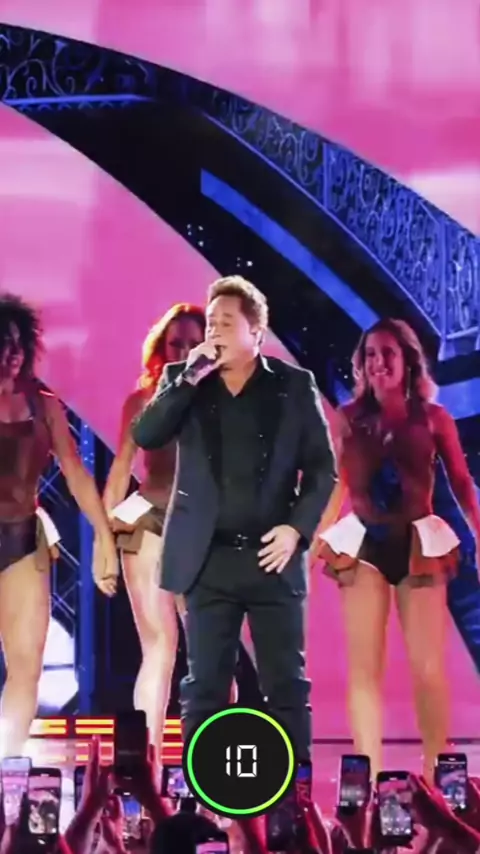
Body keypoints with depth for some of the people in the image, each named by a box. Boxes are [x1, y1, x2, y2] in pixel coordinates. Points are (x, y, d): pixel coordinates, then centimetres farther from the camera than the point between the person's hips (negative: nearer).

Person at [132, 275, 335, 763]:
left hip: (273, 556, -1)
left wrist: (297, 527, -9)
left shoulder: (295, 385, 4)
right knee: (204, 686, 3)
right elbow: (144, 436, -5)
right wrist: (189, 377, -11)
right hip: (208, 559, 1)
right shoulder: (183, 379, 9)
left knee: (286, 685, 1)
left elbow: (322, 467, 4)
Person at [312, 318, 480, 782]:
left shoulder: (433, 417, 3)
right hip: (362, 544, 1)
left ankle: (436, 775, 7)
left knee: (429, 666, -2)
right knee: (364, 666, 0)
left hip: (419, 544, 0)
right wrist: (306, 534, -7)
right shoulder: (348, 418, 4)